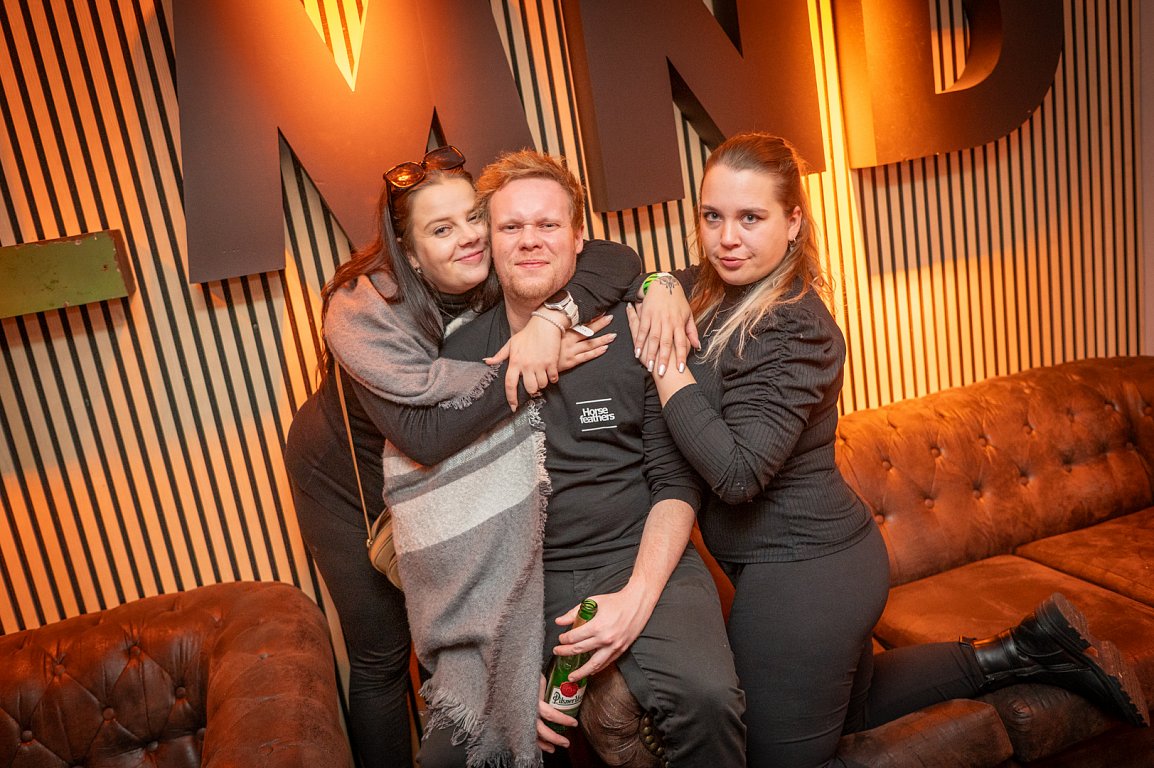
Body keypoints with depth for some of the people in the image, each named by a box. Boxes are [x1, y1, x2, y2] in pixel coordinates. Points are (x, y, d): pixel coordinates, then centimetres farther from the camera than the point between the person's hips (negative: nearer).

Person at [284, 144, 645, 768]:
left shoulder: (497, 272, -19)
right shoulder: (362, 311, -31)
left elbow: (616, 259, -26)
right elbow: (429, 429, -42)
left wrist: (553, 317, -44)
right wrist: (535, 372, -40)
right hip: (349, 482, -3)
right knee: (381, 655, 9)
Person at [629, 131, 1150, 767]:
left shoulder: (793, 328, -24)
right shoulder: (712, 290, 2)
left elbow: (737, 472, -29)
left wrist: (665, 365, -23)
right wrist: (661, 288, -11)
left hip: (799, 577, -10)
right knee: (852, 708, 34)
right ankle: (1025, 650, 31)